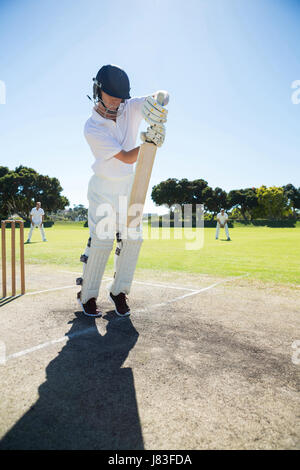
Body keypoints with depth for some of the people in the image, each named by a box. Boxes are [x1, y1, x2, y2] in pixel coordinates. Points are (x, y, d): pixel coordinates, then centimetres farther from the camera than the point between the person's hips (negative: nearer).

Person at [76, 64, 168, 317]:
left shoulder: (131, 108, -4)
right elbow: (126, 157, -24)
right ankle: (87, 295, 12)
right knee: (101, 242, -8)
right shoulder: (92, 128, -17)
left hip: (128, 187, 5)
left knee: (132, 239, -1)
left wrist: (157, 103, -40)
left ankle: (119, 291, 16)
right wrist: (150, 141, -38)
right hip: (103, 188, -4)